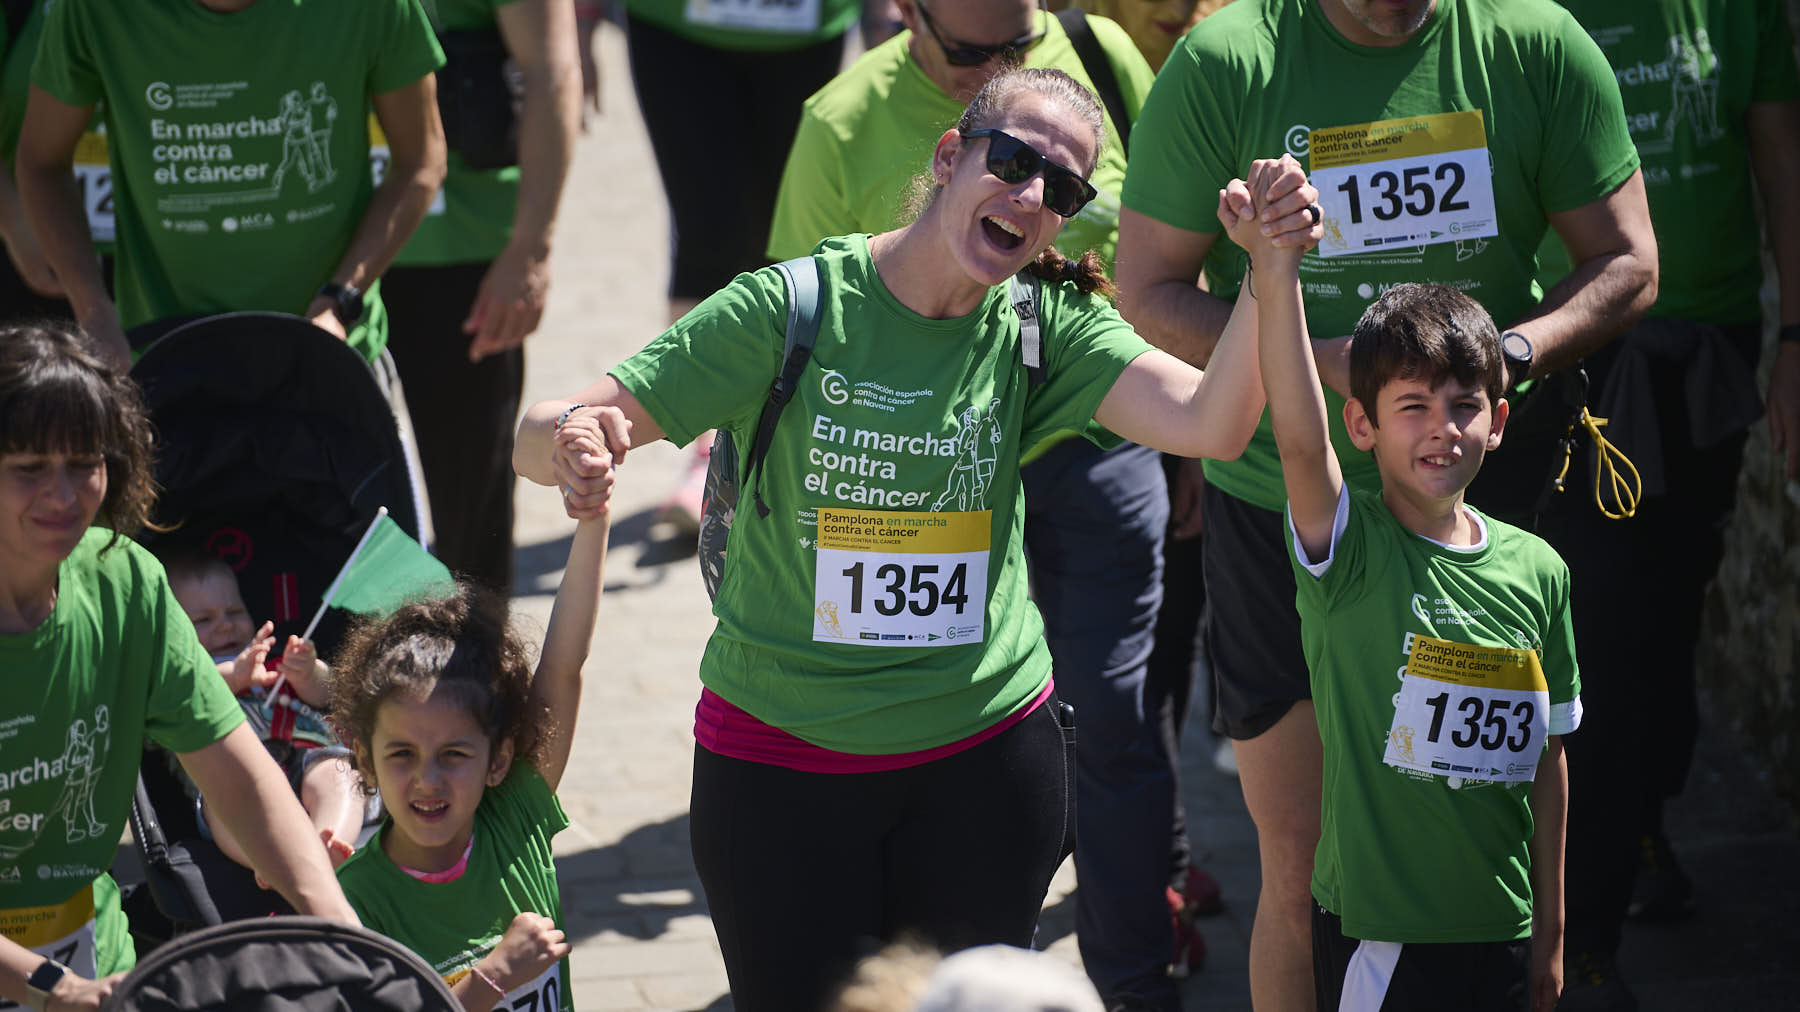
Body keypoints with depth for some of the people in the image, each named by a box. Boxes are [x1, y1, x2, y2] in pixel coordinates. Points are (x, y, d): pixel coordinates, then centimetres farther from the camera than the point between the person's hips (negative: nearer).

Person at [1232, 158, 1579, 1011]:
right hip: (1376, 931, -4)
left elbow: (1547, 757, 10)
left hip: (1500, 930, 4)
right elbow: (1300, 437, -30)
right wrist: (1275, 271, -44)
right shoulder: (1350, 549, -10)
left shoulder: (1536, 570, 3)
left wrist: (1549, 934, 14)